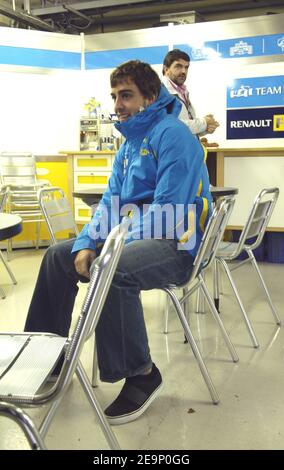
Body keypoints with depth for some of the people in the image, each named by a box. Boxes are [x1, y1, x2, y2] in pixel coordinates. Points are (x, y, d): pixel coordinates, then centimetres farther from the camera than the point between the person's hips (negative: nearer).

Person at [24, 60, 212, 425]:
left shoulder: (171, 134, -13)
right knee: (58, 256, 8)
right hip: (133, 239, 10)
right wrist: (86, 243, -6)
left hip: (175, 244, -9)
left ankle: (141, 375, -16)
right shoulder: (129, 144, 15)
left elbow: (169, 212, -21)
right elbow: (110, 202, 12)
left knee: (111, 270, -36)